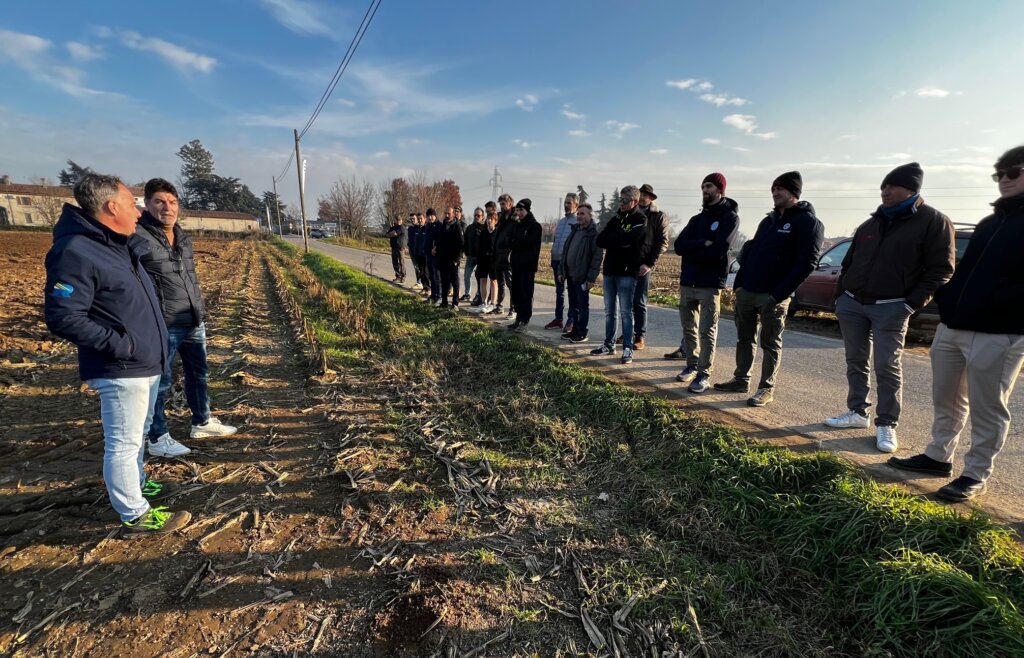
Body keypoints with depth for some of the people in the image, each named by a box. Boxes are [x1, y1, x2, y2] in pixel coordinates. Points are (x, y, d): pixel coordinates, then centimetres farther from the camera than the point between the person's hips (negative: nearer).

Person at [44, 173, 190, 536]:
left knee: (137, 433, 23)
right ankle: (135, 516, 14)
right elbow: (63, 317, -23)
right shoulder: (75, 252, -20)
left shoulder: (124, 244, 8)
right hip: (121, 370, -9)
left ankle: (136, 484, 41)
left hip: (147, 363, 9)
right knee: (124, 442, 2)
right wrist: (120, 345, -22)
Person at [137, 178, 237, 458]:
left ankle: (202, 422, 36)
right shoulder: (138, 237, -13)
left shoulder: (184, 238, 11)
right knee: (161, 382, 5)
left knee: (199, 374, 19)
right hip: (163, 327, -8)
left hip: (193, 323, 8)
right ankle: (157, 438, 20)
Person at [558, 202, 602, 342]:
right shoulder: (574, 231, 15)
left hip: (582, 277, -8)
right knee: (573, 304, 14)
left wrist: (591, 277, -20)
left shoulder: (594, 233, -10)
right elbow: (565, 252, 17)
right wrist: (561, 271, 12)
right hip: (570, 275, 8)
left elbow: (597, 257, -16)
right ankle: (573, 330, 25)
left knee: (582, 305, 2)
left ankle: (582, 333, 11)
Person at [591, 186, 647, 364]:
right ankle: (609, 344, 20)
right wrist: (620, 241, -10)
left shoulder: (640, 220, -2)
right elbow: (600, 240, 3)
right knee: (609, 311, 11)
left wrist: (611, 239, -7)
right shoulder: (616, 218, 15)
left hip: (627, 272, -6)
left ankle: (628, 348, 2)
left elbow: (628, 238, -22)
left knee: (626, 312, -4)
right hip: (610, 270, 6)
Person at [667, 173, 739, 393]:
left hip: (710, 284, -6)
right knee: (688, 328, 12)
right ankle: (692, 366, 25)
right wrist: (703, 244, -14)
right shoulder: (697, 218, 16)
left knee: (707, 331, -3)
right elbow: (679, 246, 0)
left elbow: (719, 249, -18)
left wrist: (692, 249, -6)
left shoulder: (730, 217, -1)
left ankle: (704, 375, 3)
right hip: (687, 282, 6)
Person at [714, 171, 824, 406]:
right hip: (746, 291, 7)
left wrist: (779, 293, -19)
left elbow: (807, 263, -14)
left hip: (773, 296, -7)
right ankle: (741, 380, 25)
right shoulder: (768, 220, 18)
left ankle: (767, 388, 13)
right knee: (744, 338, 13)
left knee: (770, 343, 3)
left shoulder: (808, 222, -6)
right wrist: (739, 283, 8)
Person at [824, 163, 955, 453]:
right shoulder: (870, 225, 13)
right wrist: (840, 294, 11)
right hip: (851, 303, 5)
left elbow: (941, 270, -7)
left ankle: (886, 424, 8)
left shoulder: (933, 221, -3)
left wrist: (913, 303, -15)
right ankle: (857, 412, 21)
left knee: (887, 367, -3)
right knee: (856, 361, 10)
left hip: (891, 309, -5)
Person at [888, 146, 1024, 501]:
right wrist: (946, 296, 7)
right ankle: (938, 456, 29)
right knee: (946, 398, 16)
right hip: (952, 325, 8)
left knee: (987, 408, 3)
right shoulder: (989, 222, 18)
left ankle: (975, 475, 15)